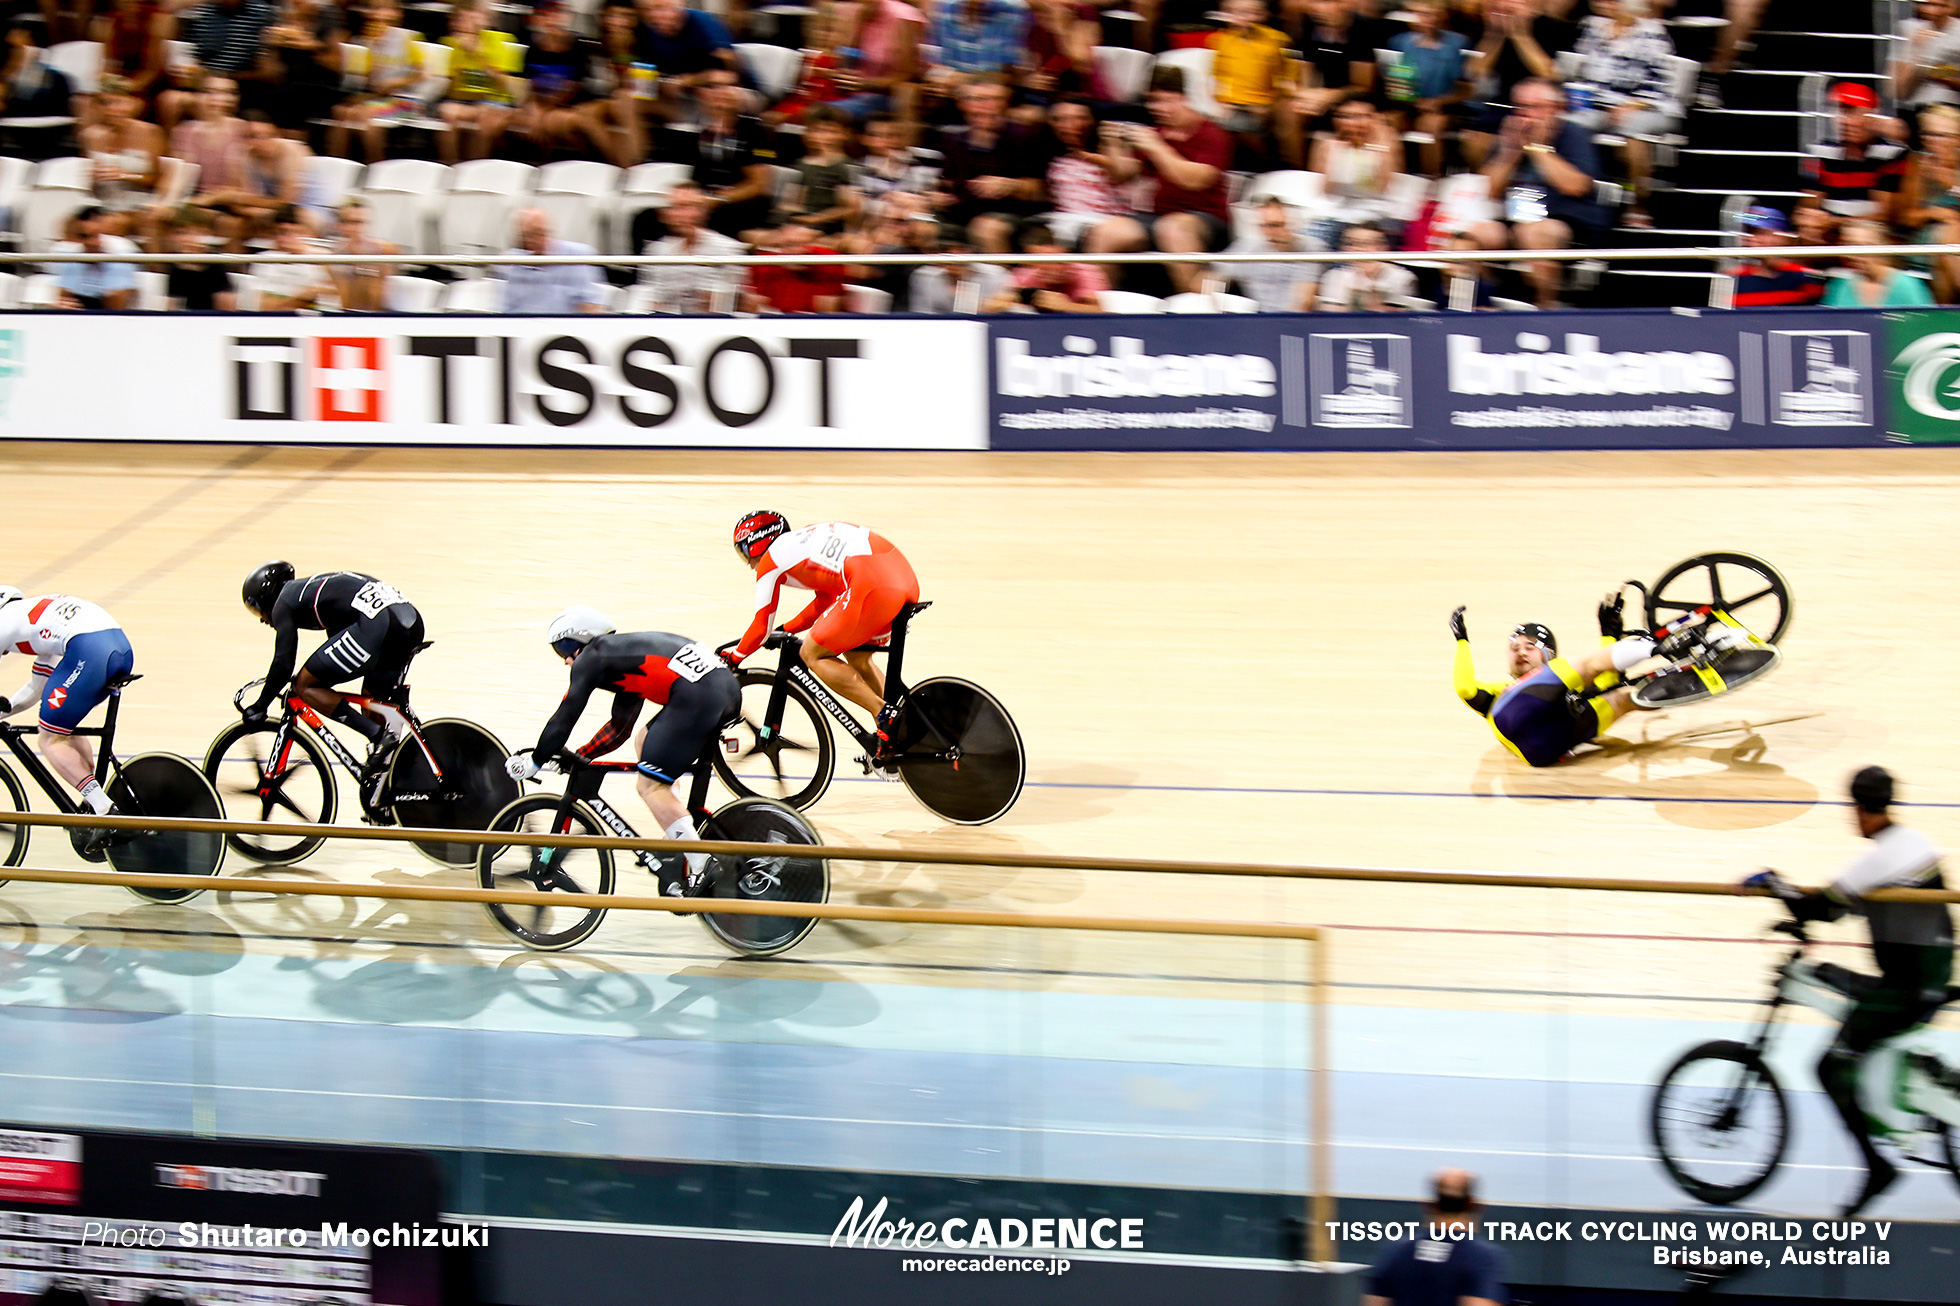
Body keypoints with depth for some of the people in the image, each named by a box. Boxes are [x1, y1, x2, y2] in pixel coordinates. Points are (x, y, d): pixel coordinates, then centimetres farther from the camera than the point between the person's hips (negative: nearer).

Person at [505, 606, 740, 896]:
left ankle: (702, 871, -9)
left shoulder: (591, 658, 9)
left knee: (649, 785, -2)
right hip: (728, 686, 9)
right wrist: (578, 756, 41)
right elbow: (619, 728, 40)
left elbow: (564, 718, 10)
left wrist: (534, 762, 22)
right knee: (645, 741, 27)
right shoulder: (623, 651, 34)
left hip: (697, 696, -9)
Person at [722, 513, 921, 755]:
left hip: (873, 587, -9)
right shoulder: (805, 540, 33)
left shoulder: (771, 560, 11)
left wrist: (733, 658, 31)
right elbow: (825, 603, 40)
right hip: (908, 582, 9)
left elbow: (762, 628, 15)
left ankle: (885, 715, -6)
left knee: (813, 655, 6)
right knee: (857, 657, 27)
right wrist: (786, 630, 47)